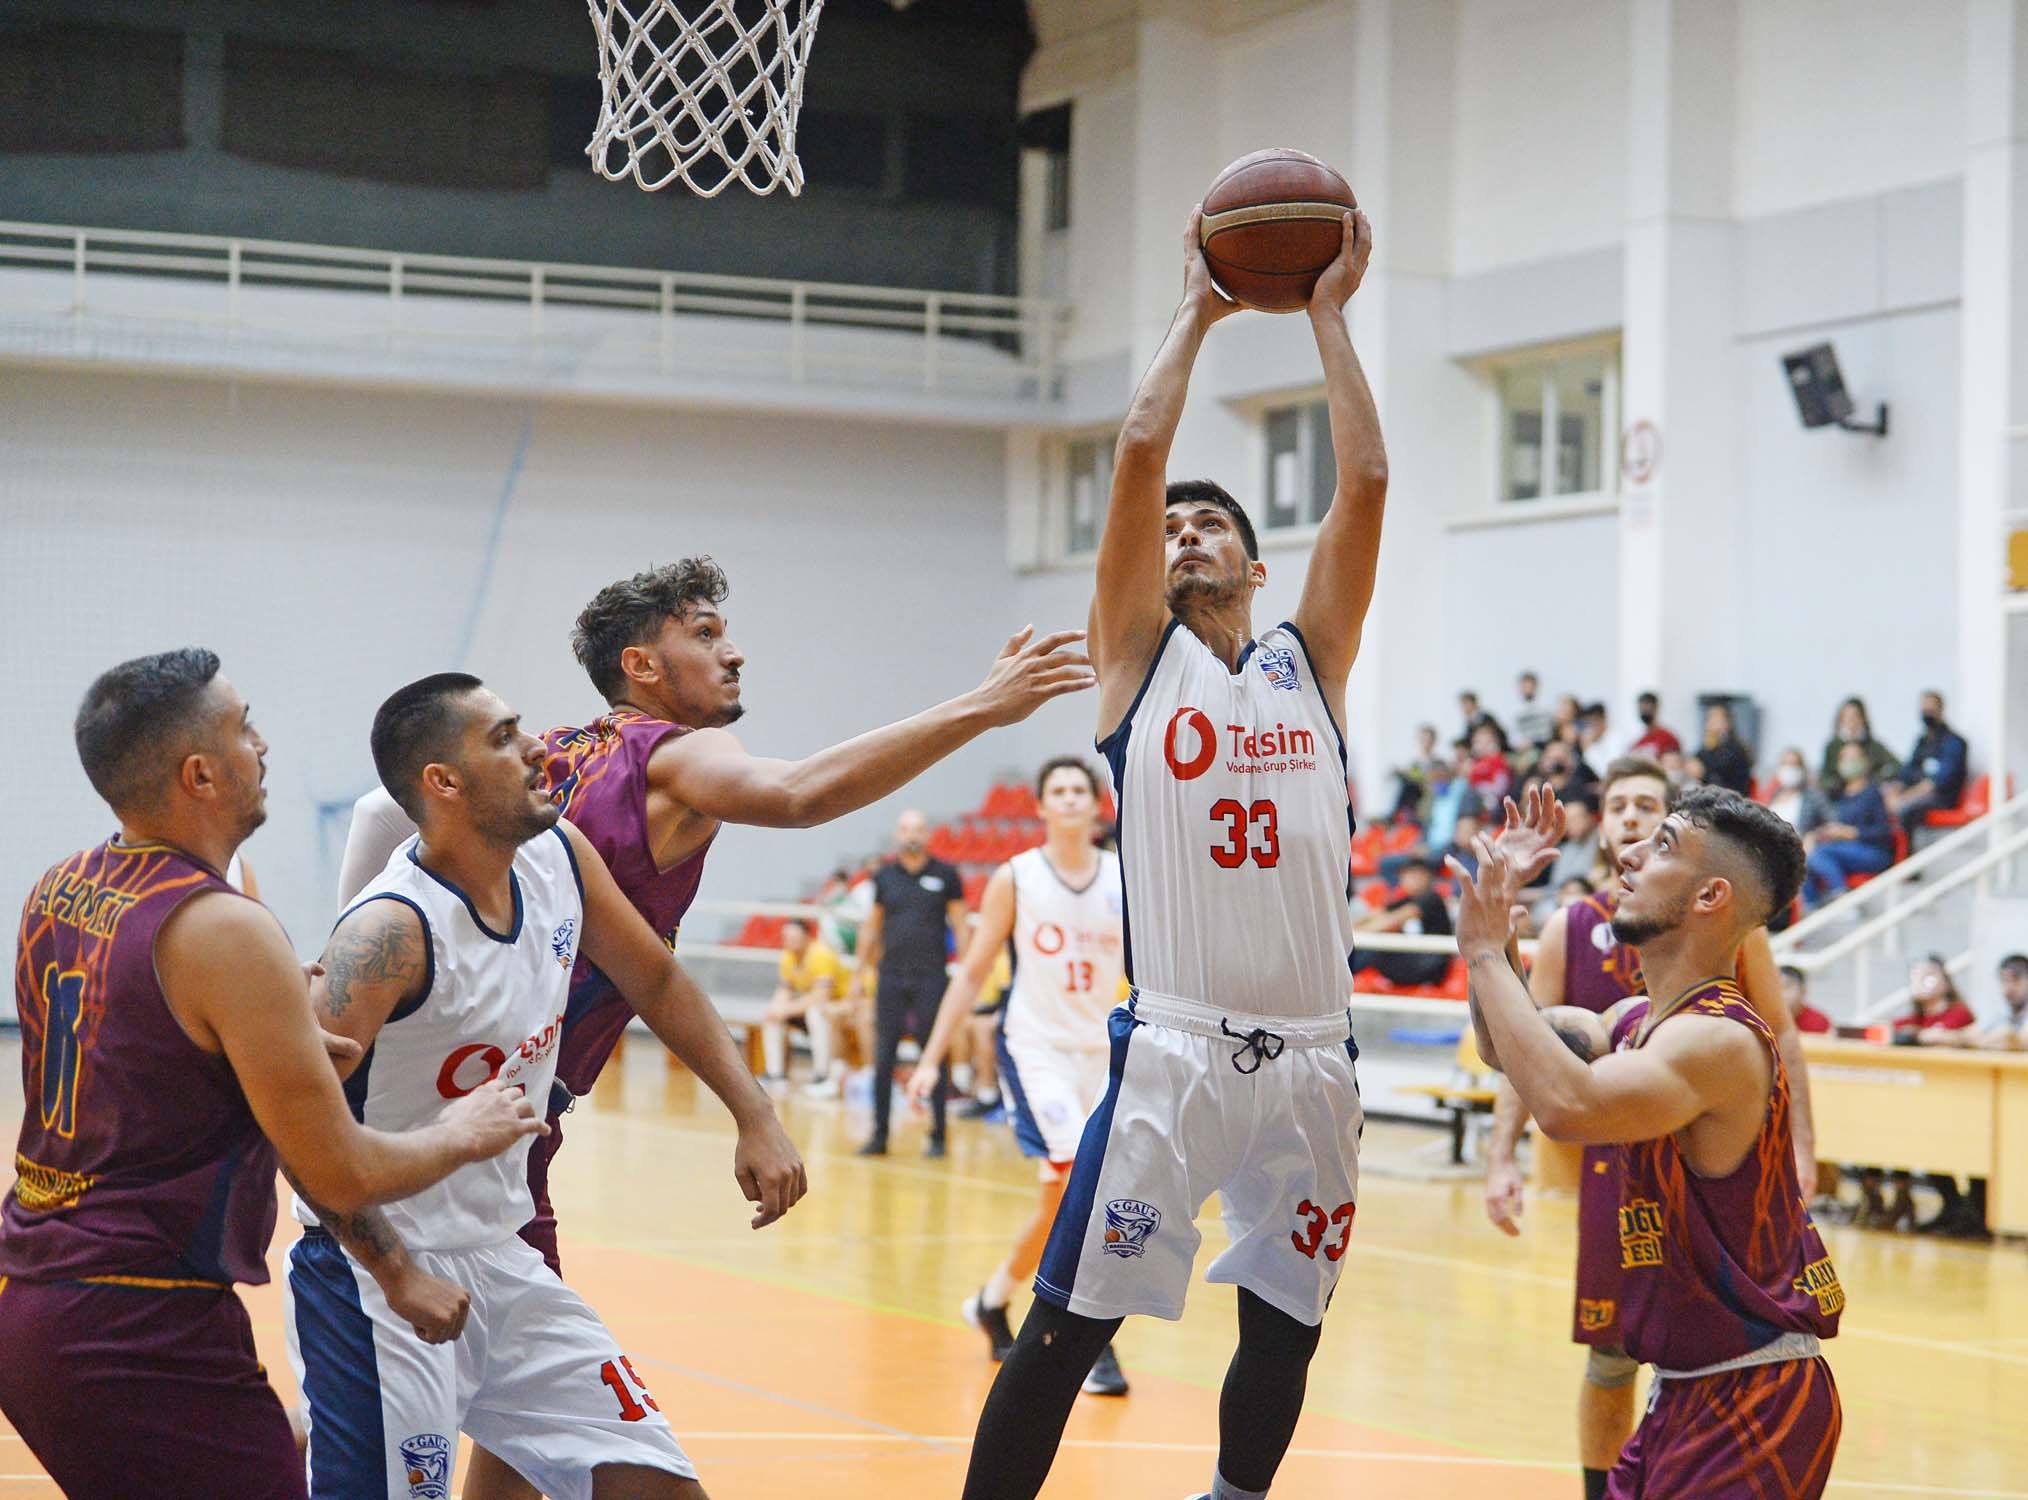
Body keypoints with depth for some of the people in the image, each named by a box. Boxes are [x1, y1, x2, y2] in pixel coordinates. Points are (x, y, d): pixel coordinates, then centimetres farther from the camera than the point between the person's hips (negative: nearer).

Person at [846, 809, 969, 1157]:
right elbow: (871, 928, 15)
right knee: (883, 1058, 1)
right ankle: (879, 1135, 7)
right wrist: (859, 975, 13)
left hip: (931, 979, -2)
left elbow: (960, 925, 3)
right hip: (890, 978, 2)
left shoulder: (946, 875, 1)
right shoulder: (884, 876, 8)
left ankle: (937, 1136, 8)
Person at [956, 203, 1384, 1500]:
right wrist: (1200, 313, 5)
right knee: (1068, 1328, -5)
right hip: (1177, 1047, -3)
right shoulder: (1141, 656, 6)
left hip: (1311, 1054, 3)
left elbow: (1366, 480, 3)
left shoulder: (1311, 660, 12)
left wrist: (1328, 315, 6)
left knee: (1285, 1327, 13)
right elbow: (1141, 450, -3)